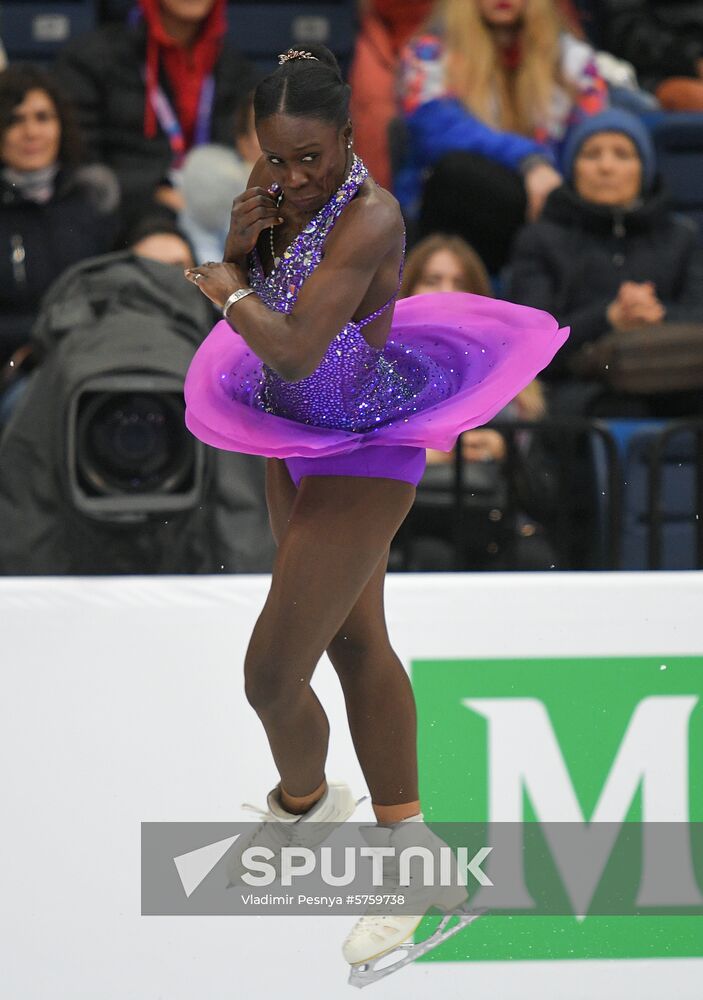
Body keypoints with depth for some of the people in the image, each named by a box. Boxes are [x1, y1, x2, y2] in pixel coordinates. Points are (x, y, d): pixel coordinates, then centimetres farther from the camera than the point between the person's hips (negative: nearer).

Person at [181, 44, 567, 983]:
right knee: (354, 642, 17)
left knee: (272, 673, -6)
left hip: (361, 456, -8)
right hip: (298, 443, 8)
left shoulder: (368, 218, -30)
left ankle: (302, 799, 27)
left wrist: (229, 290, -18)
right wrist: (242, 242, -16)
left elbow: (293, 350, -35)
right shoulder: (279, 183, -6)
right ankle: (408, 843, 28)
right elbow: (240, 295, 5)